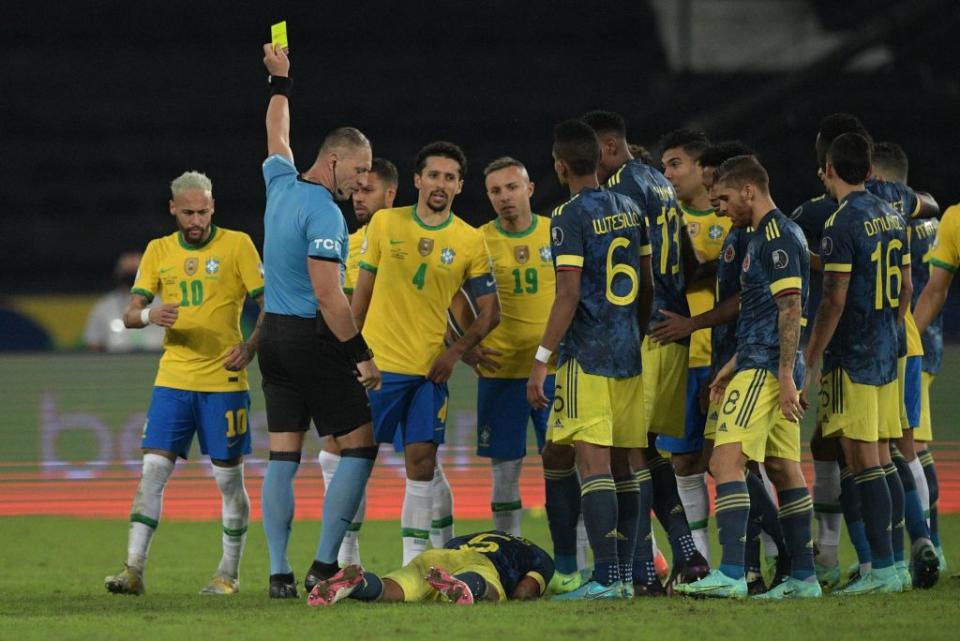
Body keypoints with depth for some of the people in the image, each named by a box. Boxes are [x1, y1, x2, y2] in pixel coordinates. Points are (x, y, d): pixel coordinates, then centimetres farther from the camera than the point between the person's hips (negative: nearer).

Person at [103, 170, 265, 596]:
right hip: (173, 380, 3)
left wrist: (251, 345, -18)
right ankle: (134, 569, -7)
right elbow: (130, 314, 6)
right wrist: (149, 315, -17)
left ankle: (229, 573, 15)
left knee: (229, 477, 3)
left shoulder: (237, 245, -1)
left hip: (223, 381, -3)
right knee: (153, 470, -6)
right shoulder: (158, 251, 9)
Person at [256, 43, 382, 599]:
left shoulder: (280, 183, 7)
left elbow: (277, 135, 29)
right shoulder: (324, 212, -16)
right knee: (359, 447, -2)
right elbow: (328, 294, -21)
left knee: (283, 455, 7)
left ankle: (279, 572, 3)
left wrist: (280, 81, 43)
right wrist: (362, 356, -18)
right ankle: (325, 564, -6)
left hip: (275, 333, 8)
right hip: (314, 339, -8)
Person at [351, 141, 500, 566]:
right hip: (377, 362, 0)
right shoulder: (385, 224, 2)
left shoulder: (471, 242, 1)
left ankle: (415, 559, 5)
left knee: (422, 459, -1)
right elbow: (362, 291, 9)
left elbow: (489, 312, 4)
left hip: (429, 369, 0)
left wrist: (456, 352, -9)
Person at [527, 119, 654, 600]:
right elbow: (647, 287, 16)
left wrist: (540, 361, -14)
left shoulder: (570, 217, -11)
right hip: (628, 353, 7)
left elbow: (569, 294, -16)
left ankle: (606, 576, -15)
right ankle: (625, 572, 15)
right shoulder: (630, 210, 11)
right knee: (623, 462, 12)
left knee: (593, 461, -9)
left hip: (586, 356, -7)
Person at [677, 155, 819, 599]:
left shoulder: (777, 235, -13)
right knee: (783, 468, 10)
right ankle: (803, 577, 11)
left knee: (727, 461, -15)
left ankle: (731, 574, -22)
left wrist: (786, 375, -22)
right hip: (760, 363, 11)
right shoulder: (767, 235, 19)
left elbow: (791, 308, -19)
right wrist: (733, 366, 26)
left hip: (765, 367, -11)